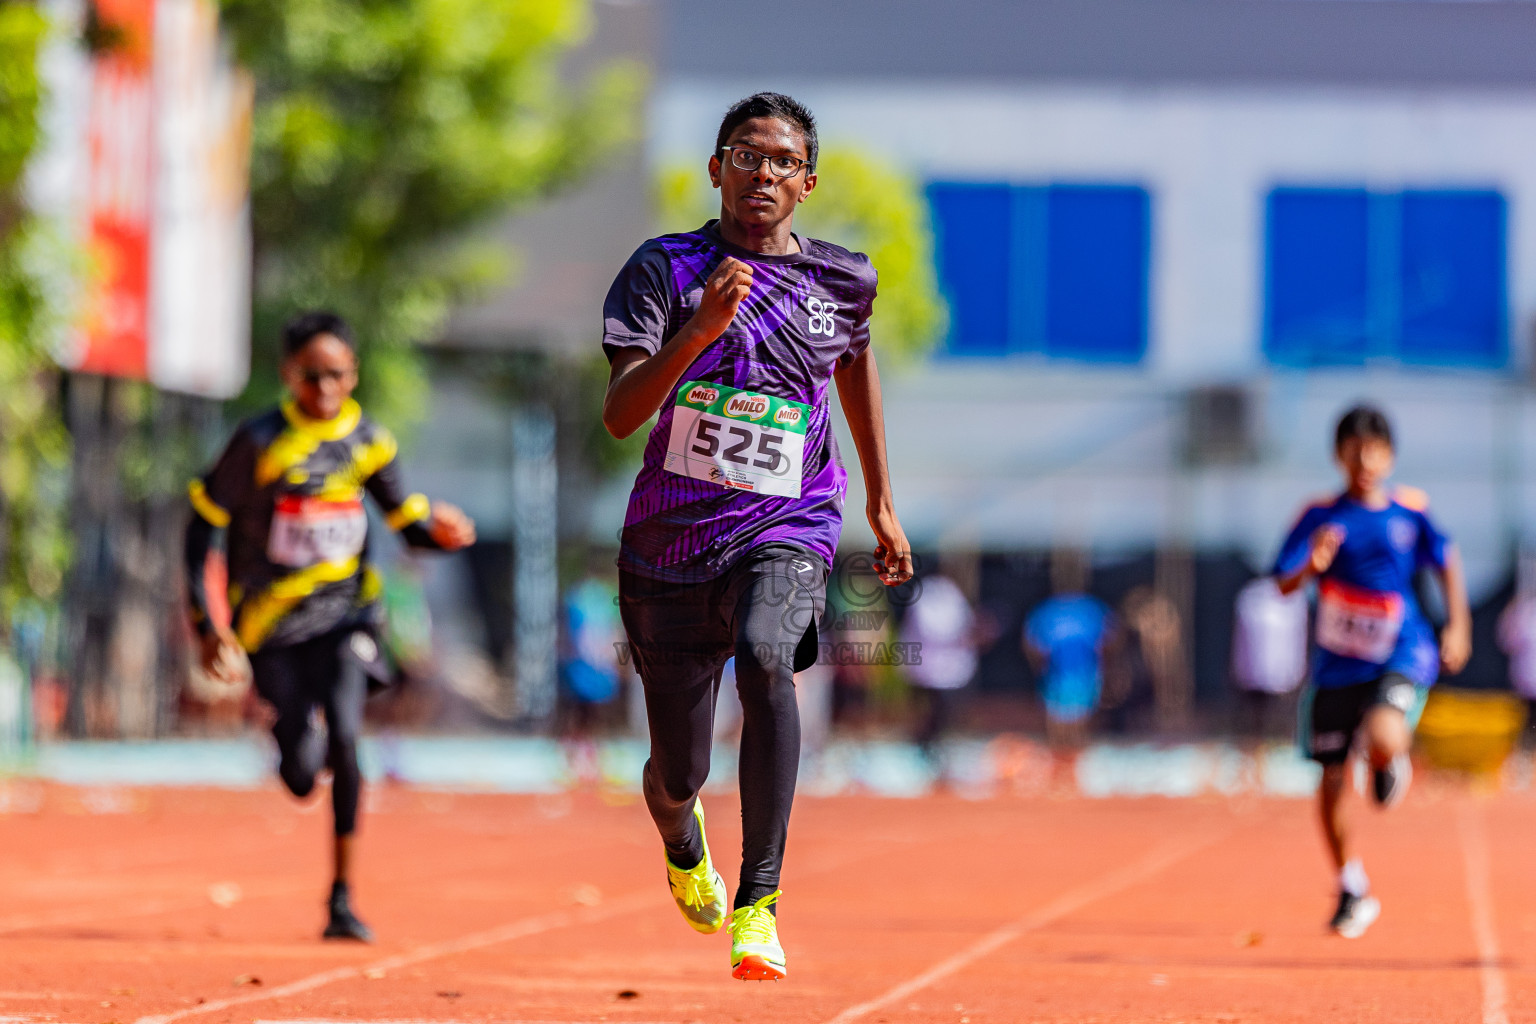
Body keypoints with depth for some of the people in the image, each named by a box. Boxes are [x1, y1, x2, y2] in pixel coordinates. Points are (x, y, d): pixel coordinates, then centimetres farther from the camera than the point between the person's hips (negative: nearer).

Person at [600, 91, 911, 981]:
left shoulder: (842, 281, 2)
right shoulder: (667, 268, -5)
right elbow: (619, 414, -17)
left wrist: (882, 501, 26)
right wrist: (700, 330, -32)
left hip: (786, 528, 0)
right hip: (671, 539, 0)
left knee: (766, 658, -35)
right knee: (678, 777, 8)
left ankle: (759, 901, -33)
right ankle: (682, 843, 50)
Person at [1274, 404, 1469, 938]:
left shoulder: (1411, 511, -2)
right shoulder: (1320, 517, -4)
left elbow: (1447, 562, 15)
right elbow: (1283, 584, -9)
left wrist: (1457, 627, 11)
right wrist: (1312, 566, -30)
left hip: (1401, 658, -2)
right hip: (1338, 666, 2)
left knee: (1384, 741, -30)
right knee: (1331, 780, 4)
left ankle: (1390, 767, 11)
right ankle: (1352, 892, 25)